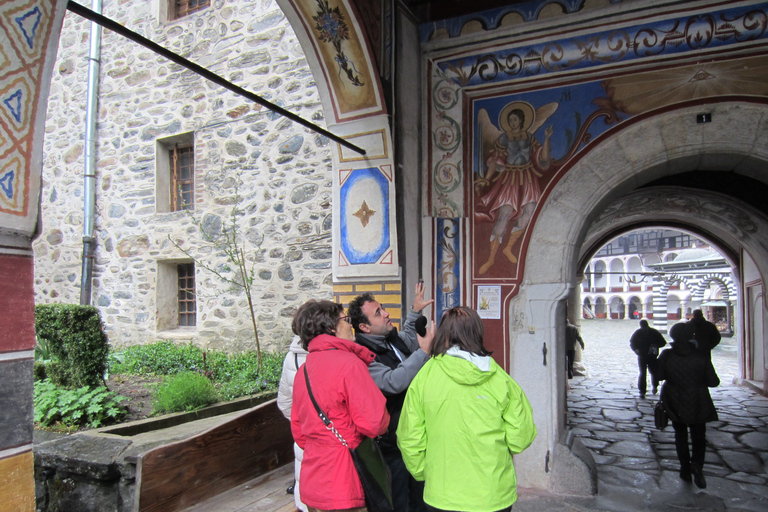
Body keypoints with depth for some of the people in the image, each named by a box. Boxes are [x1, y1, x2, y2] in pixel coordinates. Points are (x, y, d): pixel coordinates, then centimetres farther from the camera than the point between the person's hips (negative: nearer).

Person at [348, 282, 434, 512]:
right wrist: (423, 352, -35)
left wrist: (415, 311, 25)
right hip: (392, 444, -9)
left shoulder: (393, 339, 5)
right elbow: (394, 381, -36)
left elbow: (407, 339, 30)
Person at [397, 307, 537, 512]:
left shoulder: (425, 376, -11)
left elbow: (409, 438, -7)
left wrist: (422, 474, 11)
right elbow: (521, 437, -5)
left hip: (442, 495, 0)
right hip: (494, 495, 1)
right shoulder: (501, 379, -10)